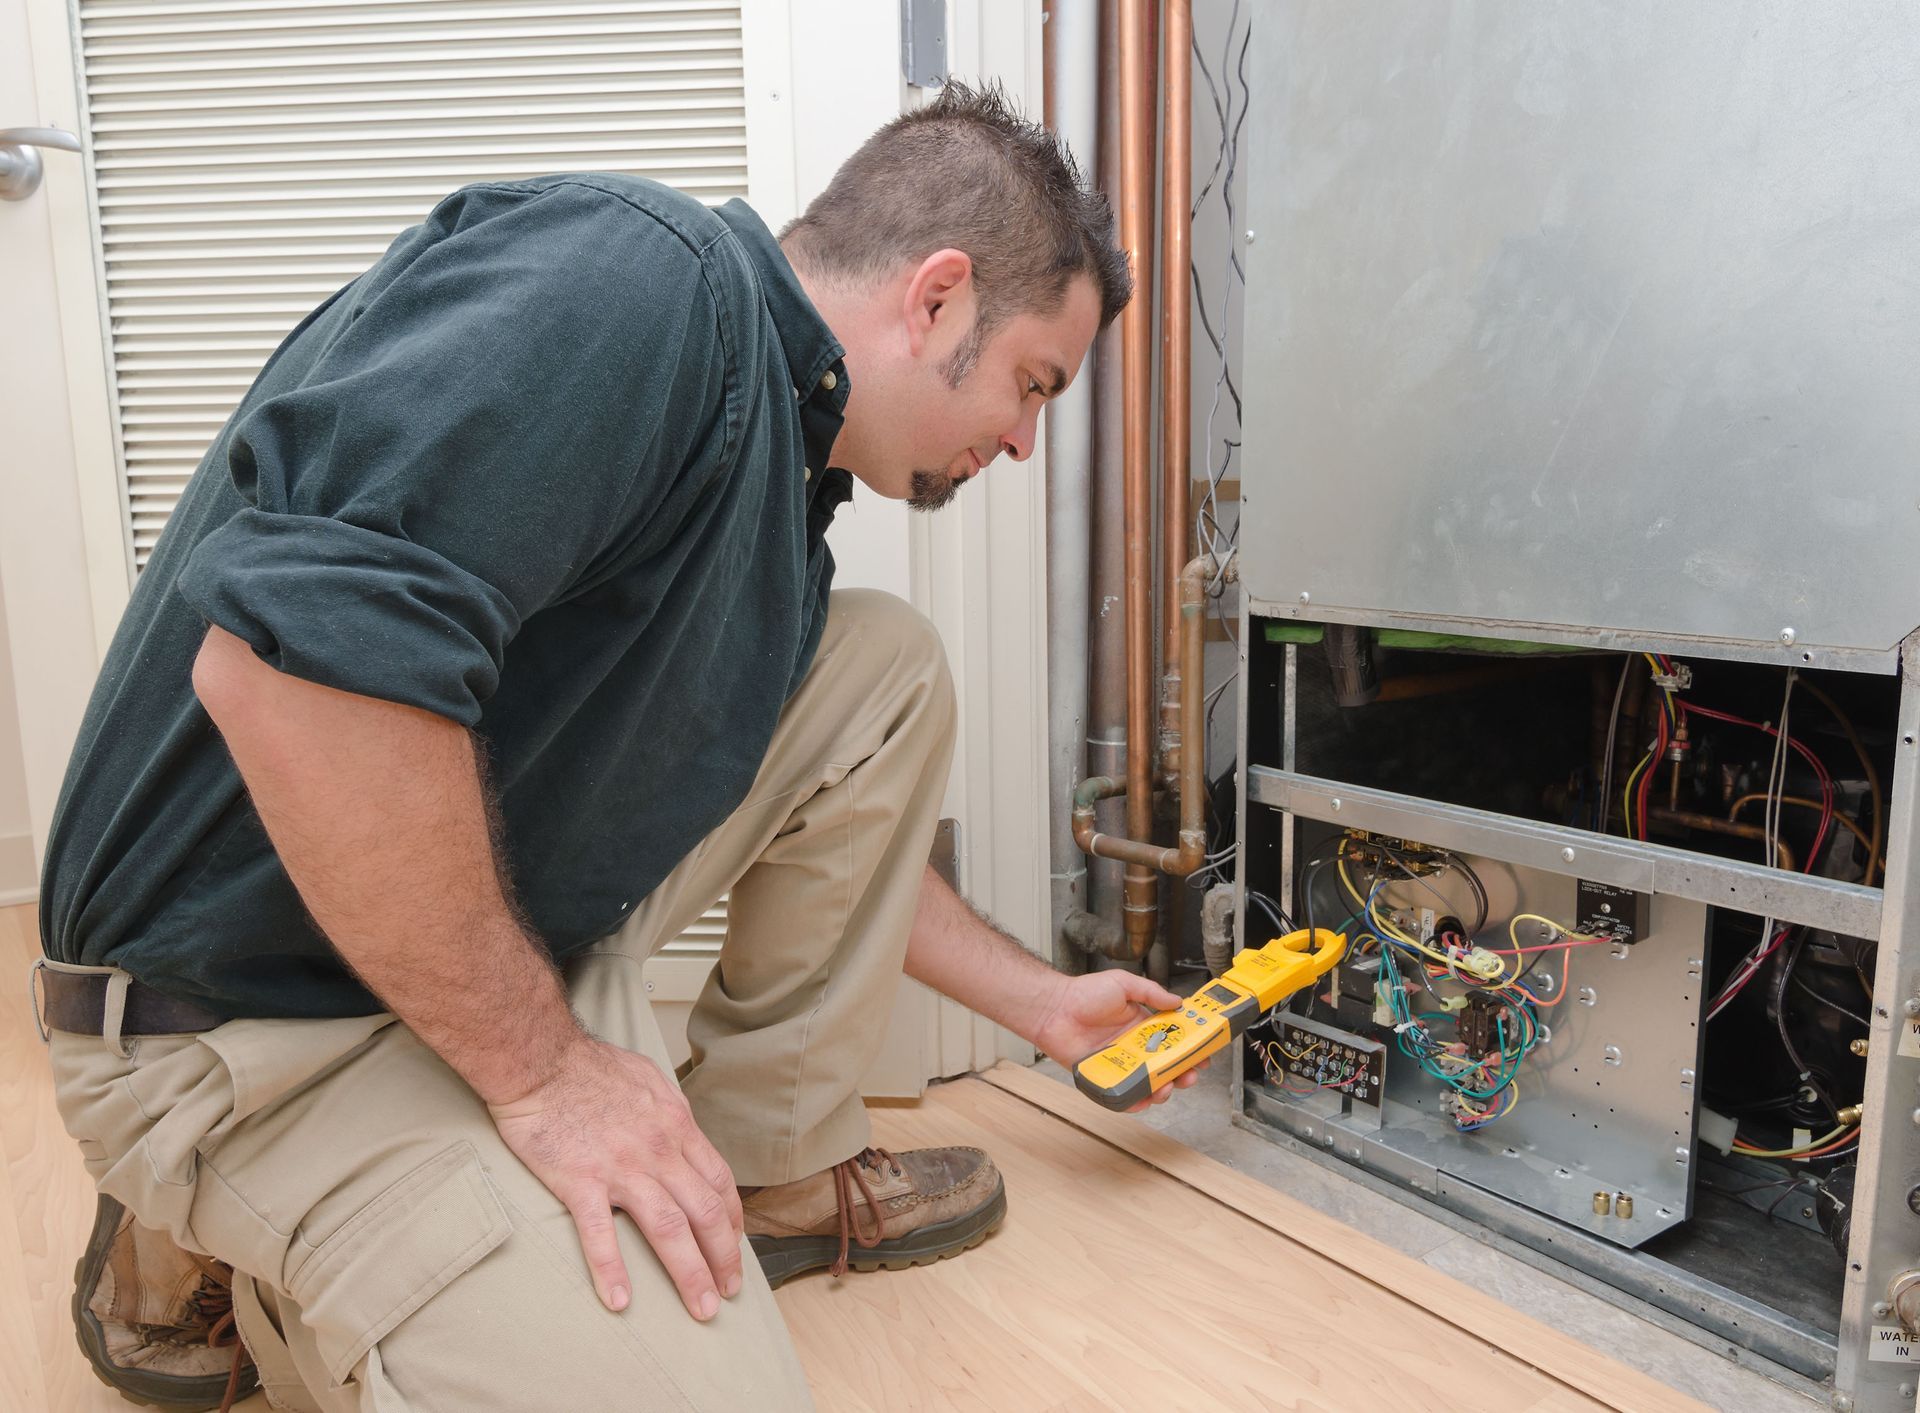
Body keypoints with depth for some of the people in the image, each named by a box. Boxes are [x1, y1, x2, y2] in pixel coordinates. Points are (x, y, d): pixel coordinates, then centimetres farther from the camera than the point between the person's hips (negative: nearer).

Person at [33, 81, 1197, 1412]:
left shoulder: (779, 476, 9)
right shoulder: (645, 279, -21)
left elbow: (842, 821, 21)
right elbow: (292, 653, -33)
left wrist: (1047, 1002, 26)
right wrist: (542, 1071, -22)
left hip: (525, 938, 9)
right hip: (264, 1016, -8)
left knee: (885, 667, 3)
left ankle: (774, 1167, 11)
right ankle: (212, 1248, 4)